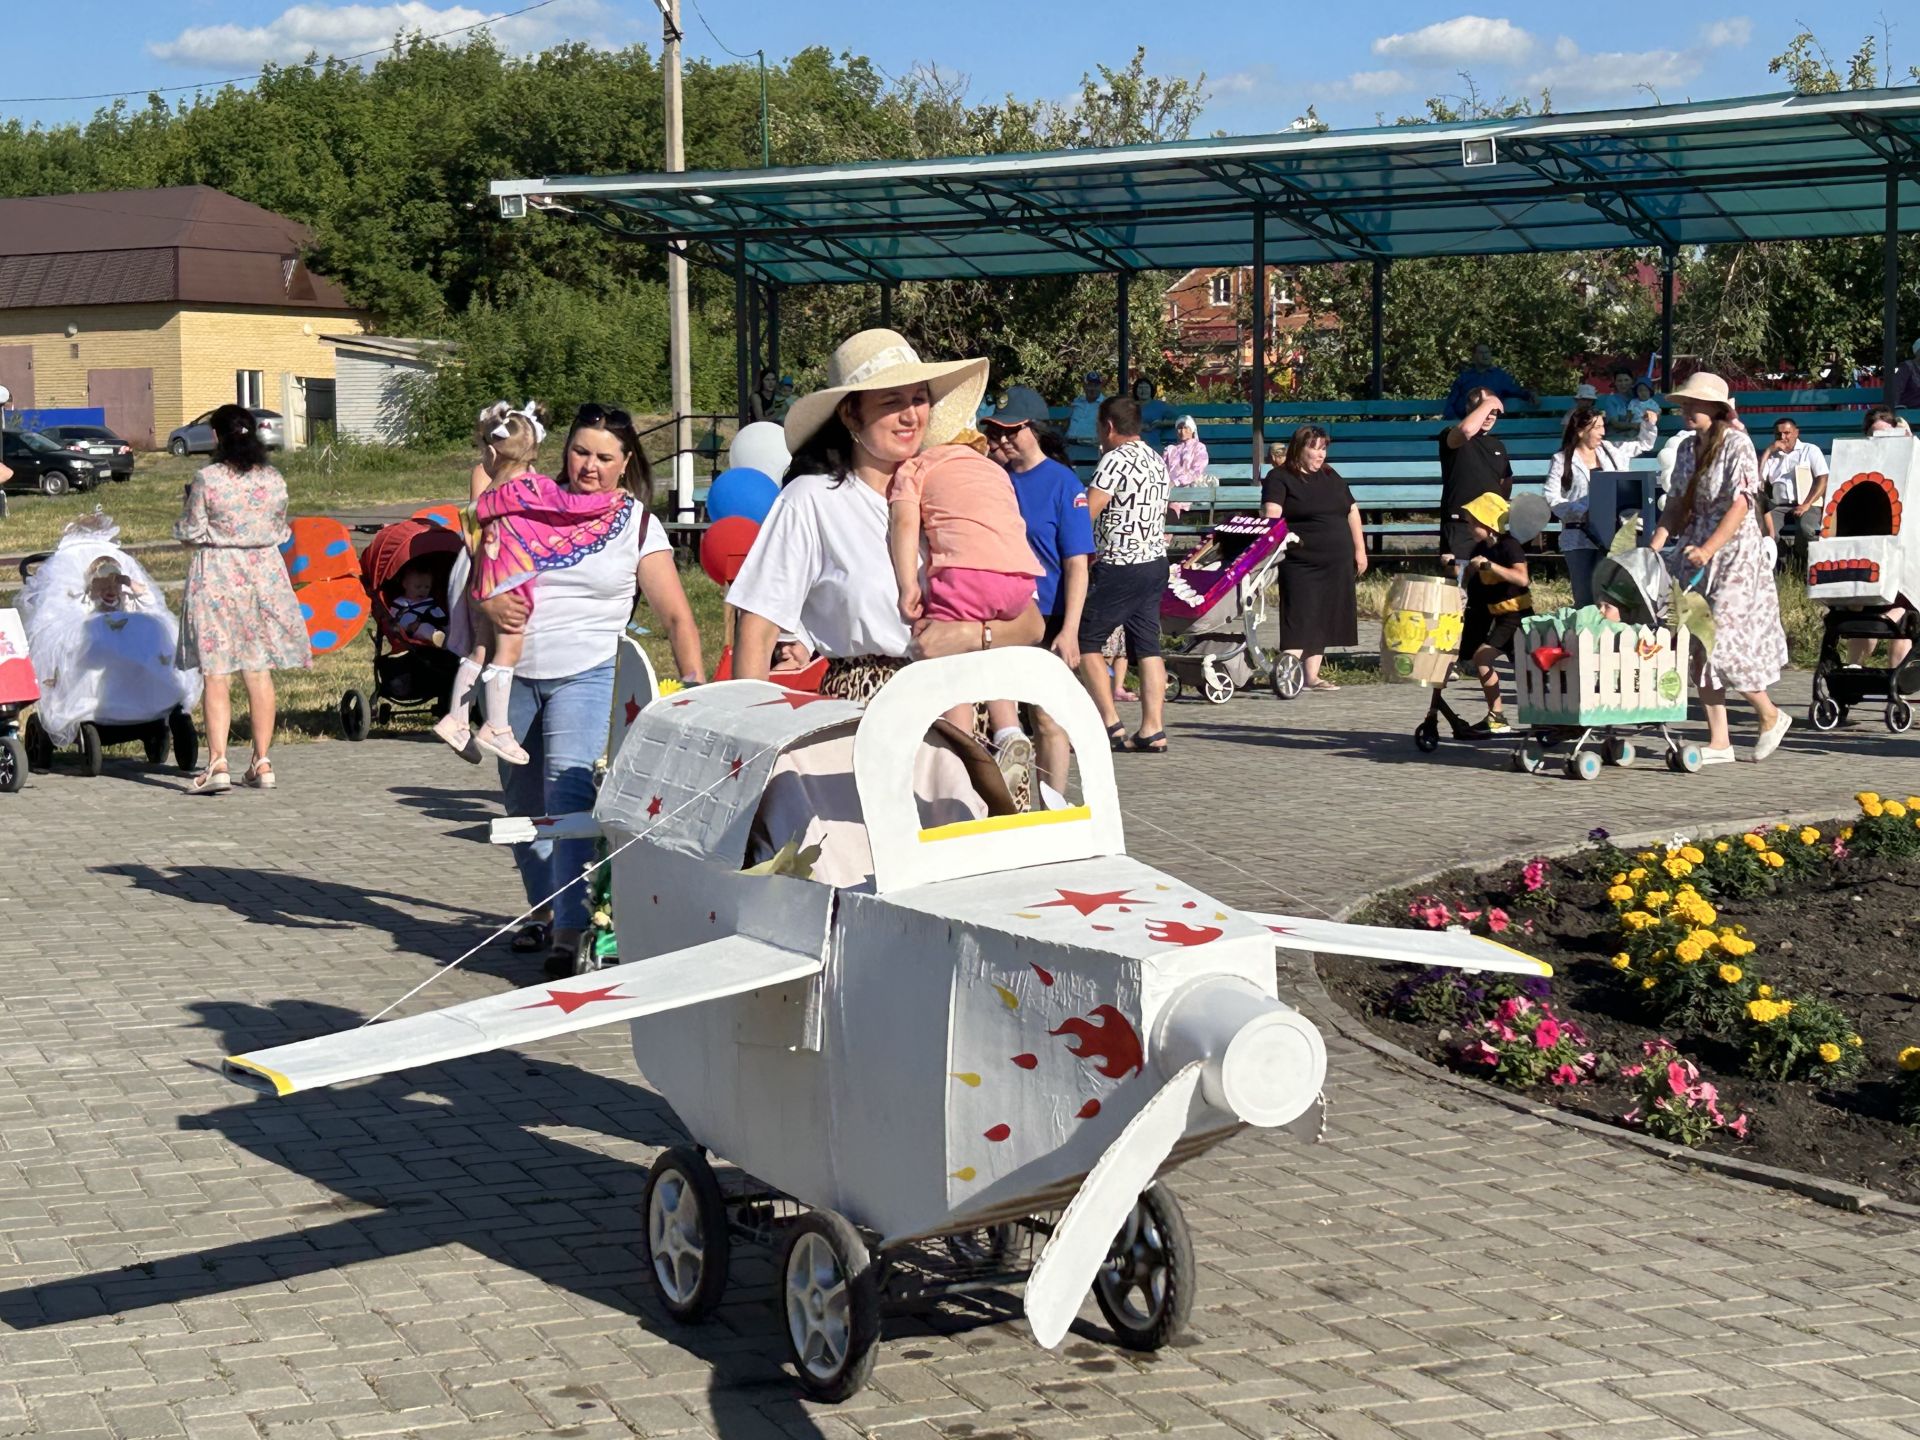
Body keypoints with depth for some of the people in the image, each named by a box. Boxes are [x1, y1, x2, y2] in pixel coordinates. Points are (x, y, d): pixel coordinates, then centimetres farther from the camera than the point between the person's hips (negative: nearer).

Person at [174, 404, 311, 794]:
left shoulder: (206, 481, -12)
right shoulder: (274, 480, 1)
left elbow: (189, 536, -6)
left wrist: (188, 506, 11)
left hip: (216, 578, -4)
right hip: (265, 574, 4)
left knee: (216, 674, -2)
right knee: (259, 671, 9)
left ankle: (217, 762, -9)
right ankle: (262, 762, 12)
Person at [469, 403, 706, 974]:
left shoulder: (638, 524, 0)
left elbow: (676, 615, -4)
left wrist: (695, 684, -16)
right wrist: (488, 602, -11)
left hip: (586, 675, -4)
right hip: (516, 675, 4)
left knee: (570, 791, -19)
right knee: (522, 802, 11)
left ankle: (570, 932, -21)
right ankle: (545, 911, 28)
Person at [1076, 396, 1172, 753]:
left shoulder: (1116, 459, -13)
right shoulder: (1157, 461, 14)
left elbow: (1087, 513, -18)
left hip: (1119, 567, -8)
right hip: (1155, 562, 8)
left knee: (1084, 641, 1)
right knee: (1147, 646, 7)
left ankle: (1110, 724, -5)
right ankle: (1153, 730, 3)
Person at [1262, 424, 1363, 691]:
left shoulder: (1331, 476, 16)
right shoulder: (1279, 478, -3)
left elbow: (1352, 512, 20)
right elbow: (1271, 515, -16)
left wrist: (1360, 549, 15)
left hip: (1338, 564, 6)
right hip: (1300, 564, -6)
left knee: (1323, 619, 7)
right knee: (1299, 618, -11)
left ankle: (1311, 677, 11)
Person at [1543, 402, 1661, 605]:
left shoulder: (1611, 450, 12)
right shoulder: (1561, 460, -2)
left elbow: (1644, 444, 26)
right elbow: (1552, 499, -8)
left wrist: (1649, 424, 7)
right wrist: (1582, 512, -19)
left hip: (1610, 534, 3)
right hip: (1579, 537, -3)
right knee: (1585, 598, 1)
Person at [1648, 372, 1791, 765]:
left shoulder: (1736, 444, -11)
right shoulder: (1688, 447, 10)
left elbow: (1740, 504, -18)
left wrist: (1708, 549, -26)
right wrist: (1655, 546, 1)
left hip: (1734, 554, -7)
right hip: (1695, 553, 7)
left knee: (1722, 640, -12)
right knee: (1699, 647, 3)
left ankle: (1770, 715, 12)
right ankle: (1718, 742, 9)